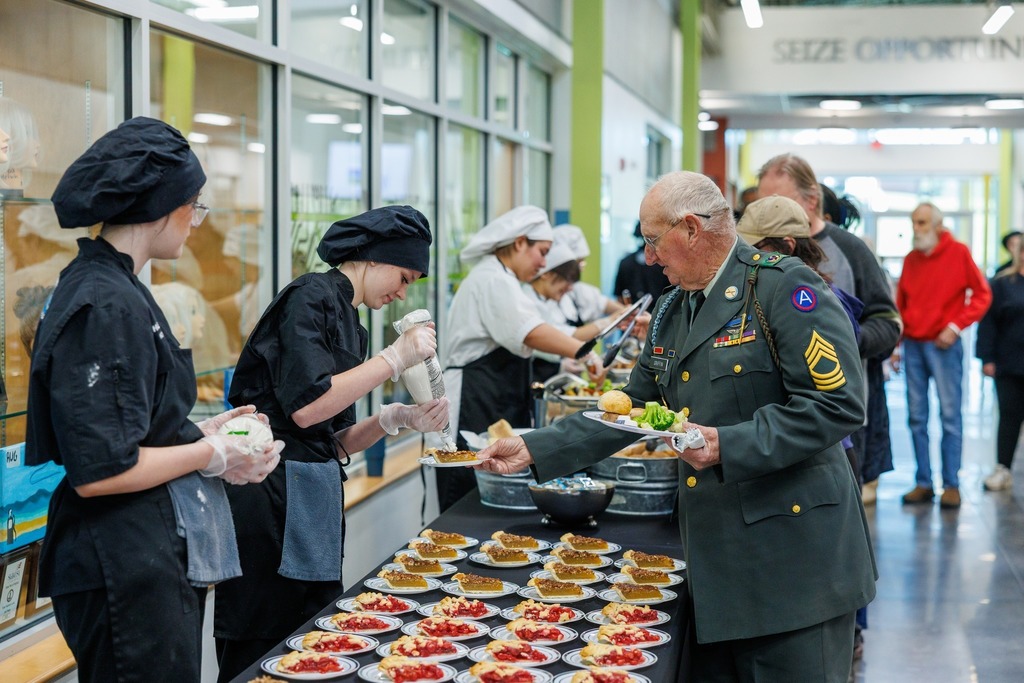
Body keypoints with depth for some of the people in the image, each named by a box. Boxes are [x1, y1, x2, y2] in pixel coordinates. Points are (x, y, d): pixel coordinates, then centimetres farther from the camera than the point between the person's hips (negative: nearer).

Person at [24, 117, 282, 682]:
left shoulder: (110, 287, 11)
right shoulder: (106, 307, -20)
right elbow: (98, 470, -24)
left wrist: (198, 433, 7)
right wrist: (210, 455, -13)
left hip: (153, 561, 10)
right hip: (124, 575, -10)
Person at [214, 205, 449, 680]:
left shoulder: (350, 323, 17)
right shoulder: (313, 297, -10)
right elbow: (306, 407, -22)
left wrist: (396, 419, 0)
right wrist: (395, 358, -15)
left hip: (316, 497, 9)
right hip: (272, 497, -9)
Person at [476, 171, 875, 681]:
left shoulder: (784, 287, -12)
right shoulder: (672, 310, 14)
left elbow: (837, 403, -18)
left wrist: (730, 446, -23)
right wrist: (534, 450, 11)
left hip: (790, 558, -7)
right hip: (714, 562, 8)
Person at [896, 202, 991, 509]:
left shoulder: (958, 252, -3)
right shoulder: (910, 259, 9)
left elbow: (982, 294, -3)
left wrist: (956, 325, -12)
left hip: (943, 345, -4)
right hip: (913, 345, 4)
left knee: (950, 414, -3)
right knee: (917, 417, 5)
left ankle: (951, 484, 3)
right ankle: (923, 483, 11)